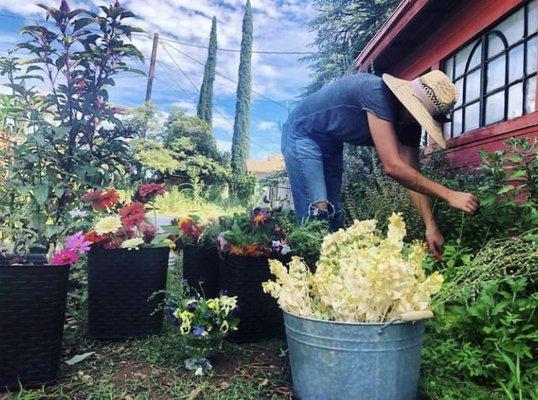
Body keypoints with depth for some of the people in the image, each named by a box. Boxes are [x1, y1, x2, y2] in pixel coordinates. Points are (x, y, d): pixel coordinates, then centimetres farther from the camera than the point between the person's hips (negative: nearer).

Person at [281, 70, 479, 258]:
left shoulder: (410, 122, -7)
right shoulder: (378, 94, -33)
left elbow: (413, 176, -6)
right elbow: (392, 166, -38)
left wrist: (431, 226, -13)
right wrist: (448, 195, -35)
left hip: (330, 145, 8)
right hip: (303, 134, -8)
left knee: (334, 215, 7)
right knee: (317, 212, -17)